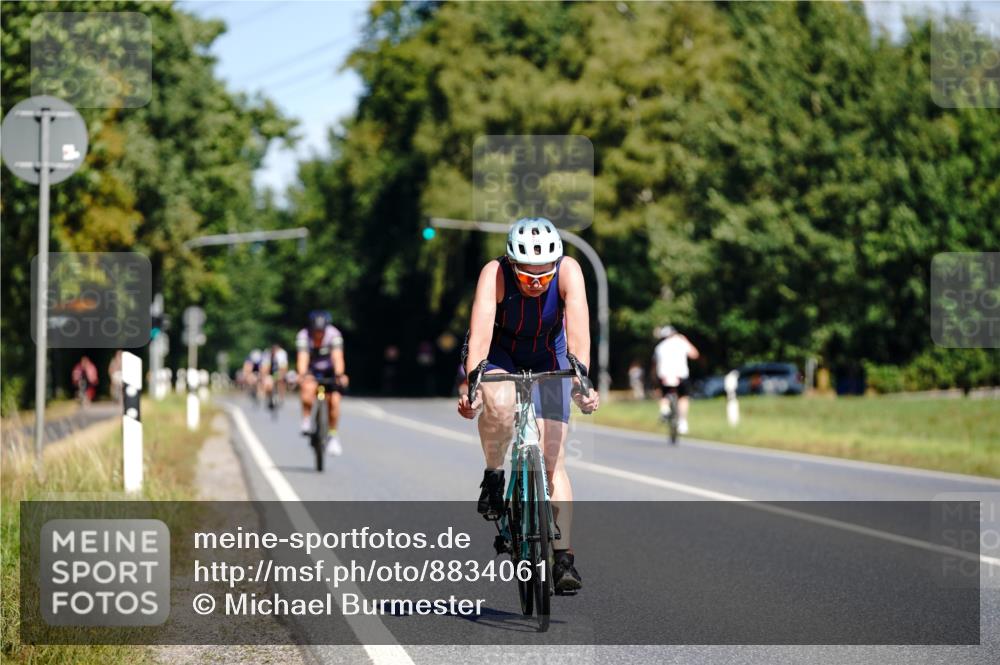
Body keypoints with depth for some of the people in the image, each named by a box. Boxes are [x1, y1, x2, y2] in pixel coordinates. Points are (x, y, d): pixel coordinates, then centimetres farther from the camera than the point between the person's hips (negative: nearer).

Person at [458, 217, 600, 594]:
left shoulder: (568, 271, -29)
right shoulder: (494, 274, -31)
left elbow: (578, 329, -39)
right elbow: (480, 332, -42)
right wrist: (472, 384, -55)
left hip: (547, 359, 1)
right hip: (498, 355, -1)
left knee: (552, 457, -10)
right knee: (499, 402, -37)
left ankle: (563, 557, -8)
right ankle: (493, 476, -10)